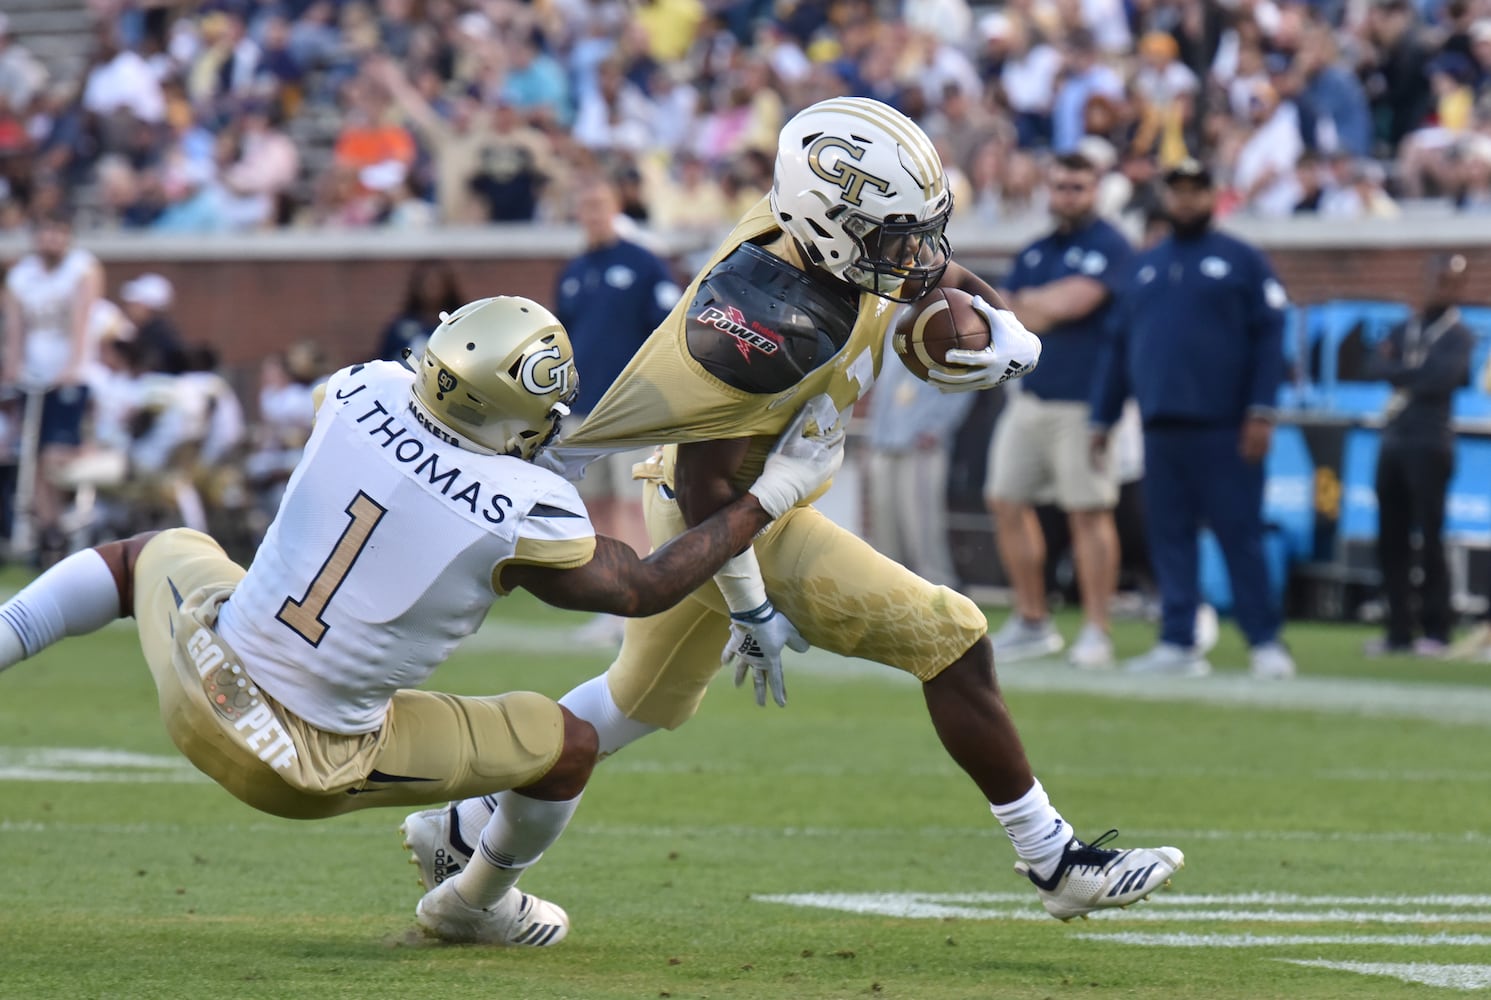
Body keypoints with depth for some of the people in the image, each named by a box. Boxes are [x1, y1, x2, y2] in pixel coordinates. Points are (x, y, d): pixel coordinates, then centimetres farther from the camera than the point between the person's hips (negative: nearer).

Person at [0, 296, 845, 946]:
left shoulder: (363, 393, -10)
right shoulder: (524, 514, -21)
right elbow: (644, 589, -2)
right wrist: (773, 497, 5)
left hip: (199, 684, 4)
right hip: (304, 770, -4)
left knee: (159, 553, 36)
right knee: (568, 744, 13)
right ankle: (474, 906, 41)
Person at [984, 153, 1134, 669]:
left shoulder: (1108, 246, -5)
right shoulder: (1033, 254, 18)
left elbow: (1072, 302, -16)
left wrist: (1028, 301, 1)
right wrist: (1044, 308, -6)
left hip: (1081, 403, -8)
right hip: (1029, 399, 8)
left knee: (1088, 512, -8)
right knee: (1007, 503, 6)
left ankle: (1096, 631, -5)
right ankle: (1032, 622, 16)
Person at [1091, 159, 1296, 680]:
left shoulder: (1241, 261, 5)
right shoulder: (1144, 266, 19)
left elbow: (1269, 337, -3)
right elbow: (1117, 346, 20)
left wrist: (1261, 412, -12)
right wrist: (1102, 418, 14)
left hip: (1225, 430, -5)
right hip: (1161, 427, 5)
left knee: (1239, 535, -6)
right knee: (1169, 536, 3)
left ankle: (1265, 643, -4)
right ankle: (1178, 646, 5)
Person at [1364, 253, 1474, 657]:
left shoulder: (1459, 335, -1)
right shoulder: (1403, 330, 16)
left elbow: (1441, 378, -16)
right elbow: (1375, 368, 3)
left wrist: (1399, 371, -4)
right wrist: (1416, 372, -11)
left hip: (1430, 445, -6)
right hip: (1393, 442, 6)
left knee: (1429, 538, -7)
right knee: (1390, 540, 5)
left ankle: (1436, 631, -4)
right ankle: (1399, 631, 9)